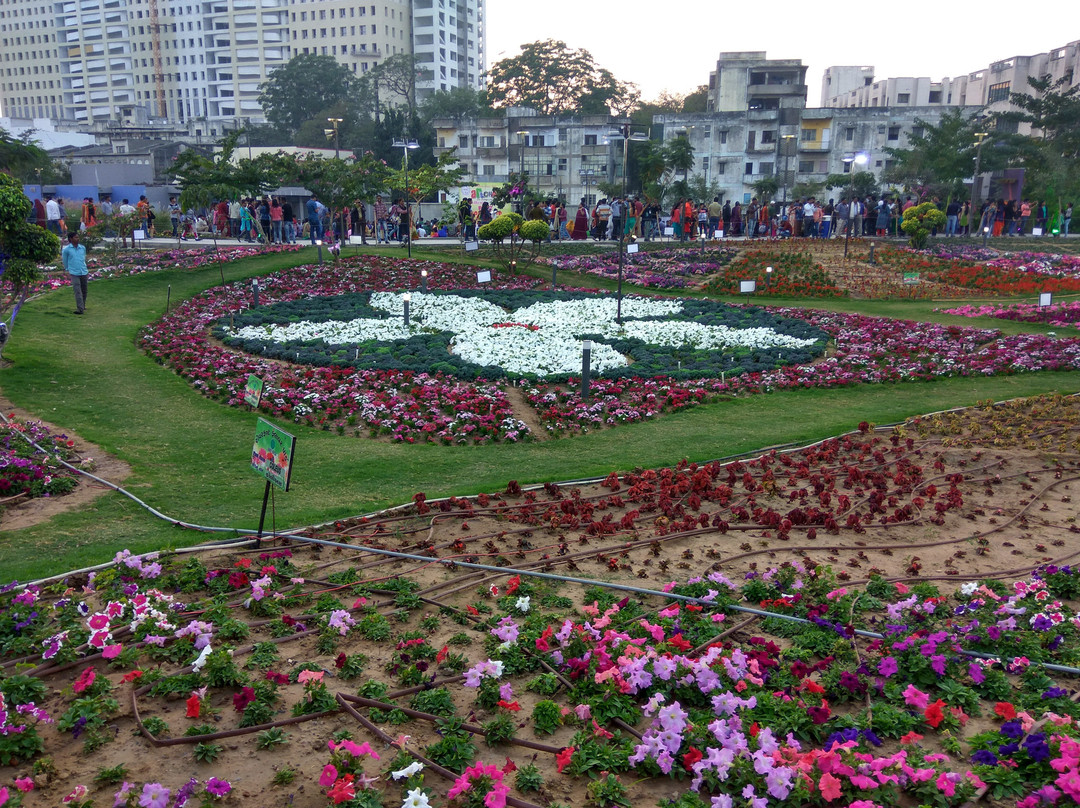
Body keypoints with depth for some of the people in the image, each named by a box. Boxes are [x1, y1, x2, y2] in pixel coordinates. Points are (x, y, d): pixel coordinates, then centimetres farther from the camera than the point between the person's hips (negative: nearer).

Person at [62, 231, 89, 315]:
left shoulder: (83, 248, 8)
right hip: (74, 273, -4)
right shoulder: (66, 250, -4)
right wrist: (68, 269, 16)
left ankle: (83, 306, 29)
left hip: (84, 272, 4)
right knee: (78, 291, -14)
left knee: (84, 291, 13)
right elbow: (65, 261, 10)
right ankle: (80, 309, -19)